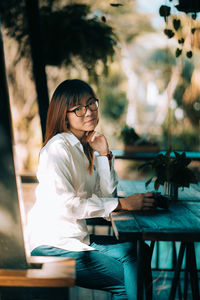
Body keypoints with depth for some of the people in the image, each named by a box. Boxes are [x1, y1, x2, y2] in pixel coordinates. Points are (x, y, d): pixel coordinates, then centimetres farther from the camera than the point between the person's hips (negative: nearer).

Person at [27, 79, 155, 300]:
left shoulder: (86, 147, 11)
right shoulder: (57, 148, -16)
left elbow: (107, 195, 7)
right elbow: (65, 203, -27)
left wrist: (103, 154, -3)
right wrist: (122, 204, -24)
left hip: (79, 238, 8)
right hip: (54, 247, -8)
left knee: (139, 252, -6)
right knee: (129, 278, -10)